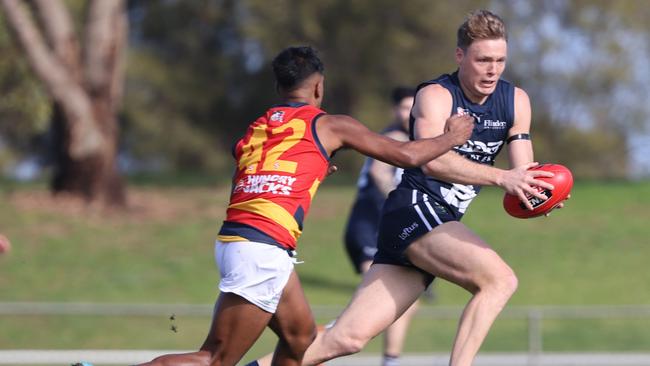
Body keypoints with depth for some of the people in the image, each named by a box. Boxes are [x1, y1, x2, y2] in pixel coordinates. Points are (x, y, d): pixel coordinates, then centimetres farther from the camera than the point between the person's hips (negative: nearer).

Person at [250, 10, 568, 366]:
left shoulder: (516, 101, 11)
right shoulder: (435, 95, -9)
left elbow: (522, 173, 8)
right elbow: (431, 159, -27)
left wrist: (537, 192, -17)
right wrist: (501, 177, -37)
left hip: (443, 223, 7)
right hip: (414, 210, -7)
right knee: (500, 279, -26)